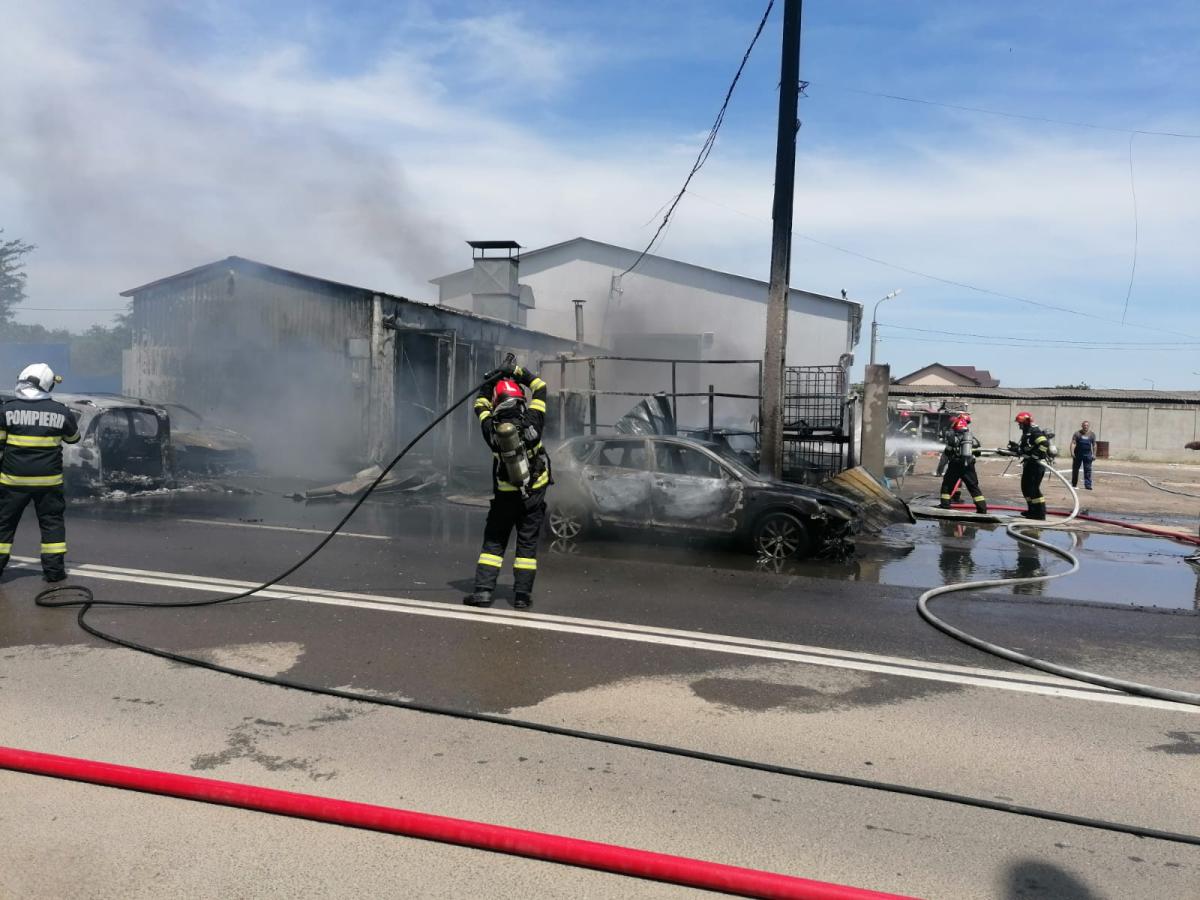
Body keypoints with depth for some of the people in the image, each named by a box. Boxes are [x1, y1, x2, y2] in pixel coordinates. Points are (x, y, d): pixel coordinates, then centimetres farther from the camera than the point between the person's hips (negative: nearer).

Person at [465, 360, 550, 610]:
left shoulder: (491, 428, -11)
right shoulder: (531, 421, -14)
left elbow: (480, 406, 11)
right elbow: (540, 388, 2)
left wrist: (489, 381, 12)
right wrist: (518, 372, 7)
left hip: (504, 495, 0)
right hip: (534, 494, 0)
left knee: (493, 541, 10)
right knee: (527, 543, 8)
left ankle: (483, 590, 3)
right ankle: (522, 594, 8)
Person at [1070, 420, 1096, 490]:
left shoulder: (1092, 434, 6)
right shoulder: (1077, 434, -1)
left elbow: (1094, 445, 11)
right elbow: (1073, 443, -7)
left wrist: (1094, 454, 5)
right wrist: (1072, 452, -18)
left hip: (1087, 454, 1)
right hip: (1078, 454, -1)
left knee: (1088, 470, -4)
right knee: (1075, 469, 6)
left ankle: (1087, 485, -4)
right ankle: (1074, 484, 18)